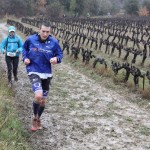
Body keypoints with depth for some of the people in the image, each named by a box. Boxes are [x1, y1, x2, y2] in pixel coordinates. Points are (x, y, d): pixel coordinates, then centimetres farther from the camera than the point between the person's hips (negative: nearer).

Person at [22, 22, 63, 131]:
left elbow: (60, 54, 3)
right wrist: (25, 57, -5)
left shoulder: (54, 42, -9)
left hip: (47, 74, 3)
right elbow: (24, 48, 12)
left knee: (43, 100, 13)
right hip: (34, 72, -3)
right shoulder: (31, 39, -9)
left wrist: (56, 59, -19)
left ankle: (38, 119, 40)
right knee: (38, 96, -24)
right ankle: (35, 118, 4)